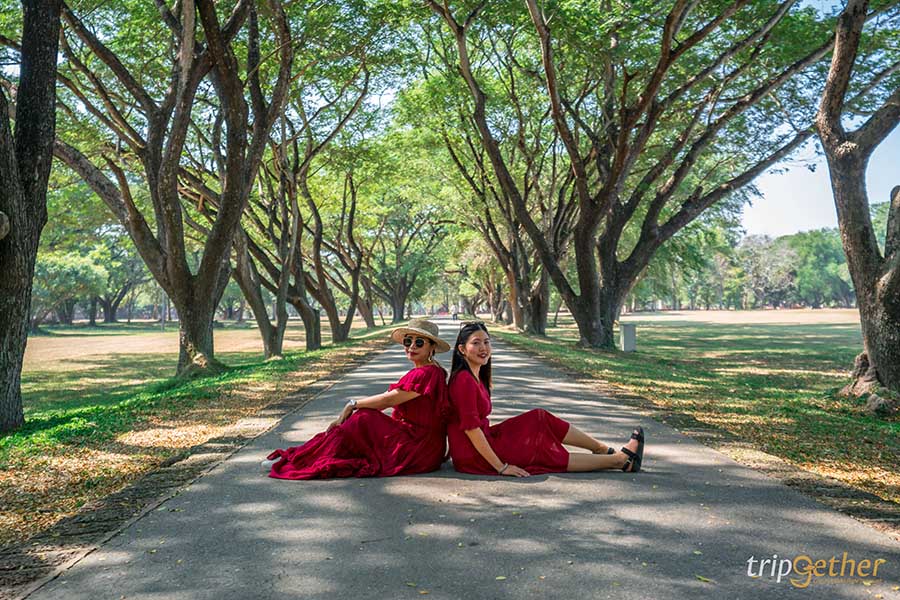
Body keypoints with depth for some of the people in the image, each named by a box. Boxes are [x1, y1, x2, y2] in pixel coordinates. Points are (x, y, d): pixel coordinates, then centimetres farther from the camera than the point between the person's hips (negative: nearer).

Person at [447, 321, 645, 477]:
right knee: (547, 454, -3)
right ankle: (620, 460, 8)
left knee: (540, 419, 7)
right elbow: (470, 427, -25)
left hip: (485, 439, 9)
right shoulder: (464, 380, -21)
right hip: (473, 457, -9)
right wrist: (501, 467, -23)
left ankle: (604, 450, 13)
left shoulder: (475, 376, 9)